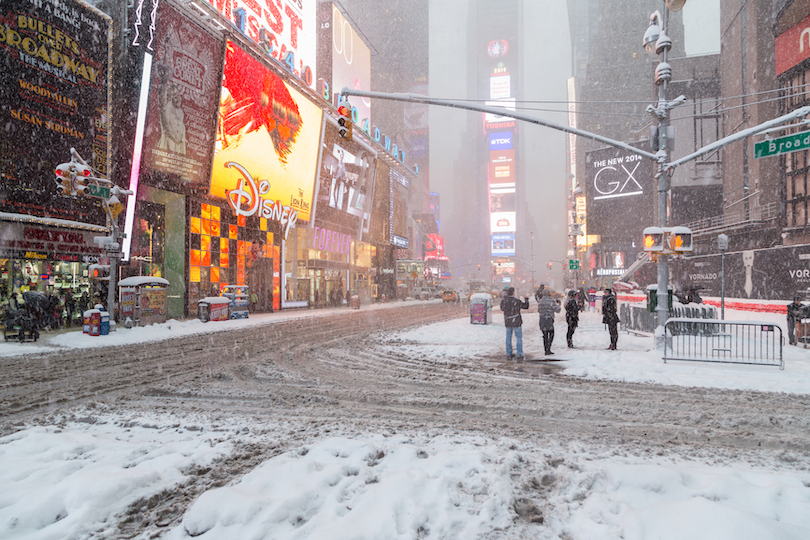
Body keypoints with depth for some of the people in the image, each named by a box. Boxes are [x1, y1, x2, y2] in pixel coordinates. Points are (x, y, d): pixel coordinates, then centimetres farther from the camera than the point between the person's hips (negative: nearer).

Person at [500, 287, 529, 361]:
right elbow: (526, 306, -3)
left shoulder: (503, 300, -6)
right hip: (516, 322, -4)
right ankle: (519, 356, 5)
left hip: (507, 322, 4)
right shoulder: (517, 301, -18)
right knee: (519, 338, 6)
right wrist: (525, 299, 15)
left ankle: (509, 354, 20)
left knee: (508, 338, 16)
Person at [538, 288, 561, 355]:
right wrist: (557, 305, 13)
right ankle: (548, 349, -6)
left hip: (542, 319, 6)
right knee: (551, 334, 5)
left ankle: (546, 350, 14)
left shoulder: (540, 301, 7)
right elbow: (557, 310, -6)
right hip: (549, 320, -6)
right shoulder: (551, 301, -10)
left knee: (545, 335, 12)